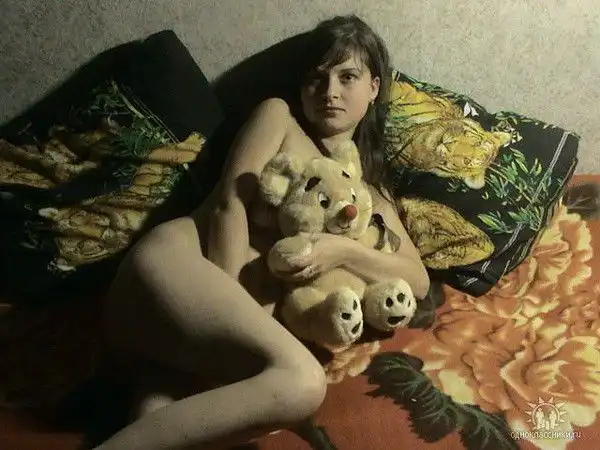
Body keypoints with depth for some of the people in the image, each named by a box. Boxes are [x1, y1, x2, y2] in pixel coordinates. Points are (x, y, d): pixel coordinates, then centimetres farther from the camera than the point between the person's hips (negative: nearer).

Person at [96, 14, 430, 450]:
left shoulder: (372, 192, 25)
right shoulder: (278, 116, 13)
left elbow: (419, 280, 14)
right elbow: (229, 205, -2)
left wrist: (345, 251, -5)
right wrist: (227, 300, -14)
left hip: (247, 314, 4)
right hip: (172, 261, -4)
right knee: (302, 382, -31)